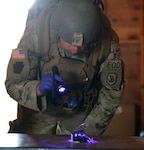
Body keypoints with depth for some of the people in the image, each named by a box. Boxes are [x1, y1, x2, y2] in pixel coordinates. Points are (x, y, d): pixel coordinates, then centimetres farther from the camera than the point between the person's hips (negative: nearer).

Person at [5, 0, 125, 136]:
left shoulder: (108, 41, -29)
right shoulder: (36, 32, -33)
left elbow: (112, 92, -15)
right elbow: (13, 83, -25)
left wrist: (88, 129, -21)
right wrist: (38, 89, -46)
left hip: (80, 109, 1)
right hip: (37, 106, 0)